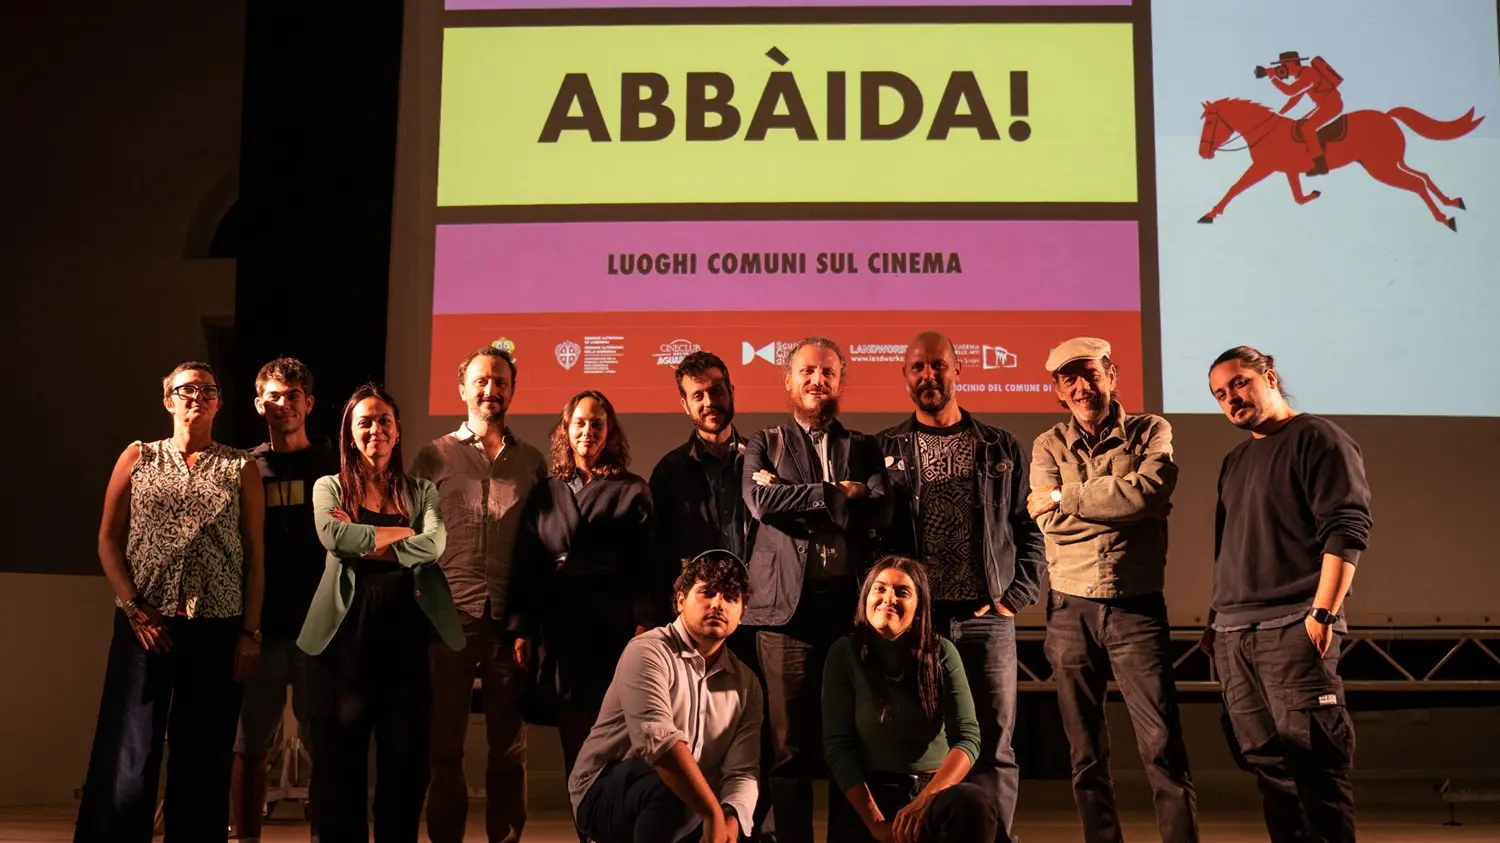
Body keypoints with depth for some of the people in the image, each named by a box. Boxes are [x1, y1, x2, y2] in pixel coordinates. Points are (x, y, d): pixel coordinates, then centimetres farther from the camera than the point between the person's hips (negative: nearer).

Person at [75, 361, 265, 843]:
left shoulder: (240, 467, 8)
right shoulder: (138, 458, 9)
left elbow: (254, 555, 5)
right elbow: (108, 539, 6)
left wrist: (251, 632, -1)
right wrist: (133, 609, -6)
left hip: (217, 627, 0)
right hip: (146, 624, 0)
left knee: (203, 757, 4)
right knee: (127, 755, -4)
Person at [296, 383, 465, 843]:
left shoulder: (420, 491, 12)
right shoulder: (330, 487, 10)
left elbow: (435, 545, -6)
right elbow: (334, 536, -11)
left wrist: (369, 545, -9)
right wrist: (402, 532, -5)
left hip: (406, 634, 1)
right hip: (346, 633, -1)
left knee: (406, 761, 4)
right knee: (339, 762, 4)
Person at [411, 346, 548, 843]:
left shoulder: (532, 462, 10)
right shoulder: (434, 457, 7)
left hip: (510, 622, 1)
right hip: (449, 619, -1)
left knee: (509, 747, 6)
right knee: (444, 745, 5)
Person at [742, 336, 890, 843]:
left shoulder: (864, 449, 16)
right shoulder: (764, 445, 13)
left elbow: (878, 514, -1)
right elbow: (761, 503, -6)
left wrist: (794, 498, -5)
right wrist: (837, 493, -4)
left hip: (852, 604, 1)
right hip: (787, 605, -1)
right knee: (789, 744, 0)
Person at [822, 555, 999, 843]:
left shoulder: (941, 652, 1)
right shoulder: (844, 653, -2)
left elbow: (967, 736, -7)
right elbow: (837, 745, -6)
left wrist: (925, 800, -23)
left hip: (935, 788, 1)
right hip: (871, 794, -1)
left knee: (977, 804, -33)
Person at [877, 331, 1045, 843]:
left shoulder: (1001, 449, 10)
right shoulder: (884, 450, 7)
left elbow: (1028, 531, 10)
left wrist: (1015, 596, 0)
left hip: (986, 619, 1)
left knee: (993, 749, 1)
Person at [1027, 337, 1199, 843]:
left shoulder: (1151, 432, 3)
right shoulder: (1048, 446, 8)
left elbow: (1151, 489, -18)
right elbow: (1052, 522, -8)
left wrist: (1065, 498, -11)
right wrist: (1125, 504, -11)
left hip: (1137, 609, -2)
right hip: (1071, 611, 2)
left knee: (1163, 748, -6)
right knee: (1086, 756, 8)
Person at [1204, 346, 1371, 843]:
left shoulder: (1317, 438, -1)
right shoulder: (1236, 461, 22)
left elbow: (1347, 529, -11)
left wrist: (1323, 612, -18)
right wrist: (1215, 619, 21)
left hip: (1292, 628, -7)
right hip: (1233, 634, 8)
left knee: (1313, 761, -8)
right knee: (1266, 762, 6)